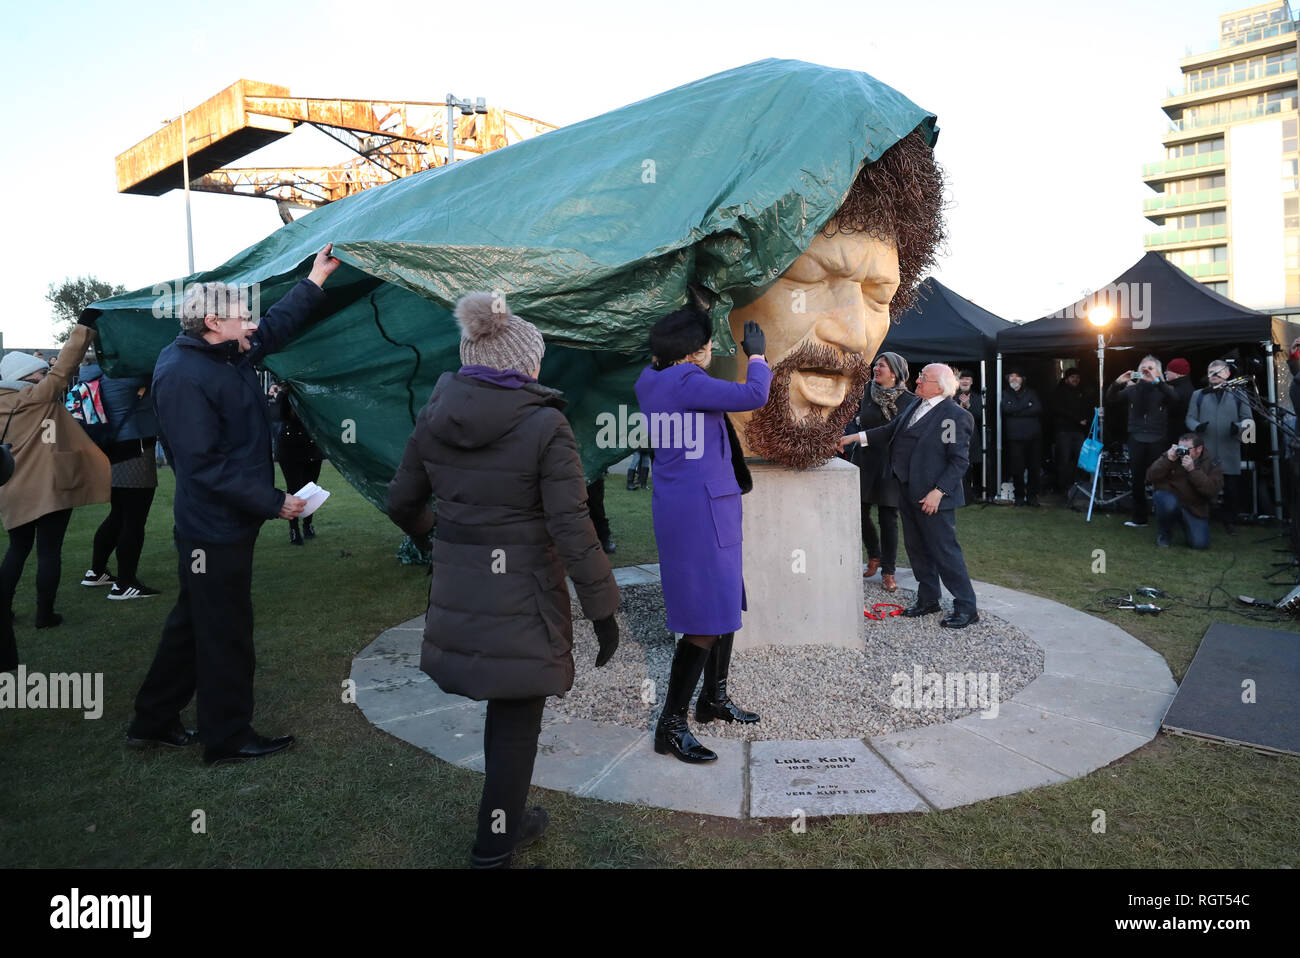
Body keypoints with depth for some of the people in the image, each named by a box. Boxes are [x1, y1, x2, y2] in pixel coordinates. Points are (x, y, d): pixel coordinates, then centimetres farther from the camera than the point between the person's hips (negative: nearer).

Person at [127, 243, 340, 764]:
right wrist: (273, 502, -21)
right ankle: (227, 738, 19)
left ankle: (153, 722, 35)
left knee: (193, 623, 20)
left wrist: (315, 281, 24)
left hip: (226, 525, 10)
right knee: (226, 634, 3)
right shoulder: (183, 376, -22)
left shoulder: (226, 354, 7)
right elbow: (206, 466, -25)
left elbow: (277, 327, 23)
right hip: (215, 531, -10)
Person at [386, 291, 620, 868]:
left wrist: (425, 530, 33)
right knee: (516, 722, 11)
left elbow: (401, 501, 11)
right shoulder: (544, 425, -16)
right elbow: (572, 529, -18)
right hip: (522, 599, -5)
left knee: (502, 709, 23)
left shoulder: (434, 416, 0)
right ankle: (493, 851, 26)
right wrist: (602, 609, -9)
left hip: (457, 595, 6)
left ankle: (508, 818, 38)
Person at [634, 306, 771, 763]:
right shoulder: (686, 383, -20)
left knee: (727, 601, 19)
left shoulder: (653, 380, 9)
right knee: (708, 617, -7)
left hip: (706, 507, 11)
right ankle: (670, 726, 1)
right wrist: (756, 355, -3)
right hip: (698, 508, -11)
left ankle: (714, 698, 32)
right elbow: (754, 395, -21)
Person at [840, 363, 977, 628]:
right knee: (917, 548, 16)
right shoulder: (917, 406, 12)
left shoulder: (955, 415, -13)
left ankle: (966, 608, 8)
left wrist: (938, 491, -21)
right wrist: (853, 437, 13)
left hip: (933, 496, -8)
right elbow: (890, 430, 19)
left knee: (945, 550, -4)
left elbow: (959, 461, -15)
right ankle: (928, 599, 30)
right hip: (908, 492, 9)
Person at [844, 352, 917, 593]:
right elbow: (854, 421, 7)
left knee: (889, 518, 1)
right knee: (860, 512, 7)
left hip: (891, 464, -3)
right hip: (864, 460, 3)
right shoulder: (866, 391, 3)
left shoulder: (909, 401, -3)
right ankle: (874, 557, 33)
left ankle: (888, 572, 13)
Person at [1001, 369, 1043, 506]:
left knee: (1034, 467, 1)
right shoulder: (1006, 395, 11)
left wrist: (1016, 412, -8)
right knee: (1017, 468, -2)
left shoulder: (1031, 393, 12)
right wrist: (1026, 405, -8)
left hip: (1033, 437, 1)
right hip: (1015, 438, -1)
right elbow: (1006, 409, -9)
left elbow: (1038, 409, -4)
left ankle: (1032, 495, 12)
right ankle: (1019, 495, 11)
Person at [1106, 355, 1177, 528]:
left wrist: (1156, 381, -22)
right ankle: (1139, 517, 12)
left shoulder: (1164, 389, 5)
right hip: (1136, 439, 2)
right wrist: (1118, 382, -14)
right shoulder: (1133, 389, 11)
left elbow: (1175, 398, -16)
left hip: (1157, 440, -2)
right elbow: (1110, 398, 3)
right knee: (1138, 480, 4)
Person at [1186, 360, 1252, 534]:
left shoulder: (1238, 395, 11)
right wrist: (1196, 426, -15)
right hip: (1204, 452, 0)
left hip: (1230, 453, 0)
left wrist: (1239, 427, -14)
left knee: (1233, 490, 1)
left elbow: (1248, 419, 8)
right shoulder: (1198, 395, 13)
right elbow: (1189, 418, 8)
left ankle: (1228, 521, 17)